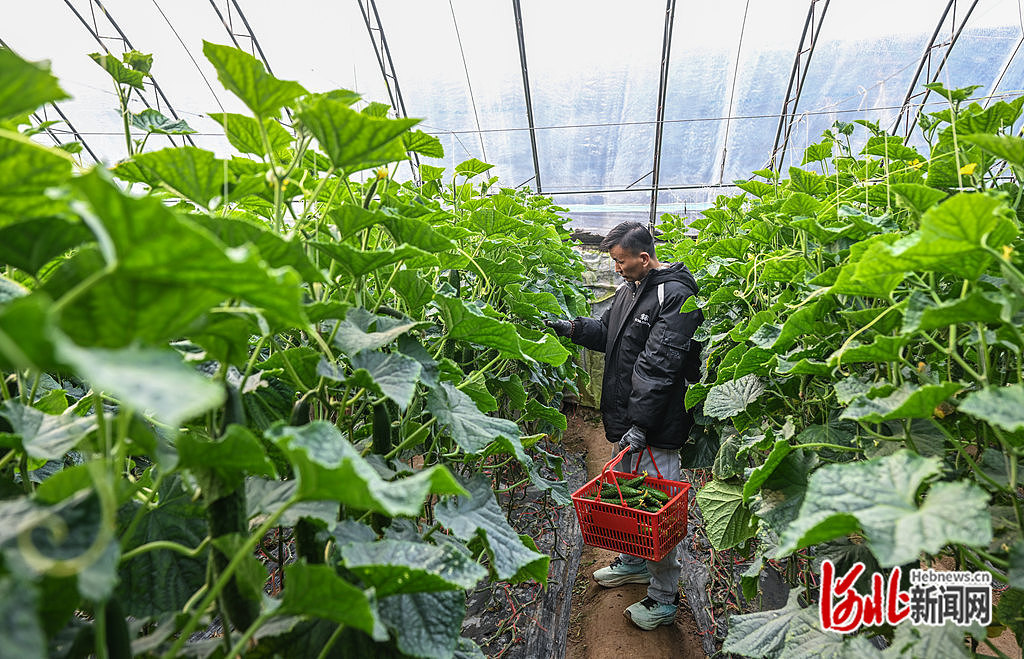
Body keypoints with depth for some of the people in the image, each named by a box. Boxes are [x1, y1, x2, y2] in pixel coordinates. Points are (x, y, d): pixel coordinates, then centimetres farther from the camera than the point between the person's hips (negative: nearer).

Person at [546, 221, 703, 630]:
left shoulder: (674, 295, -17)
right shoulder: (630, 289, 12)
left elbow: (660, 364, -24)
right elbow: (607, 333, 23)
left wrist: (640, 423, -26)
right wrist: (572, 328, 6)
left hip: (657, 427, -9)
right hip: (627, 417, 9)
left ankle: (664, 599, 20)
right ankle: (634, 563, 44)